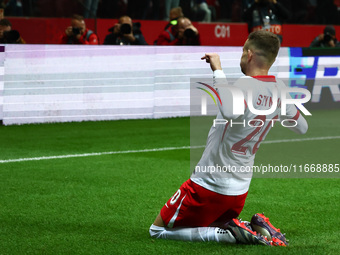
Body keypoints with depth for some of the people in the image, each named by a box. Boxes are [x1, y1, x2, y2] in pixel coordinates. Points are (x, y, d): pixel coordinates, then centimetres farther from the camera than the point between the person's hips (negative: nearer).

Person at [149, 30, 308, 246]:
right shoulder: (280, 89, -2)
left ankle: (233, 234, -9)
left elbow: (229, 112, -49)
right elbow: (302, 127, 15)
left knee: (158, 230, 6)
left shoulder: (245, 86, -24)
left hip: (209, 186, -8)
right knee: (210, 226, 32)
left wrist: (218, 70, -40)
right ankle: (255, 229, 5)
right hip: (240, 189, 8)